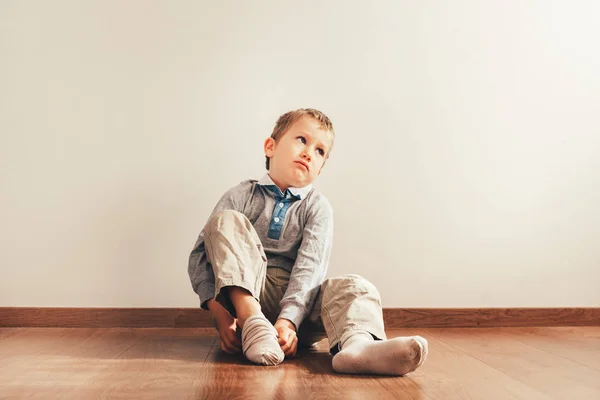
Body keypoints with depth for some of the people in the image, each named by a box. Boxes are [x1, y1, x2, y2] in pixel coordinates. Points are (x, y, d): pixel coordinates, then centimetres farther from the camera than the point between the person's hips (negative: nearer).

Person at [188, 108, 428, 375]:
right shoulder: (241, 196, 4)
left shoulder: (318, 208, 4)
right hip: (244, 294, 0)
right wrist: (219, 311, -17)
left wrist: (288, 320, -27)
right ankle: (253, 322, -34)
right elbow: (201, 253, -2)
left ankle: (356, 343, -59)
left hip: (297, 299, 1)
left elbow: (309, 267, -11)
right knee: (226, 221, -17)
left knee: (355, 288, -23)